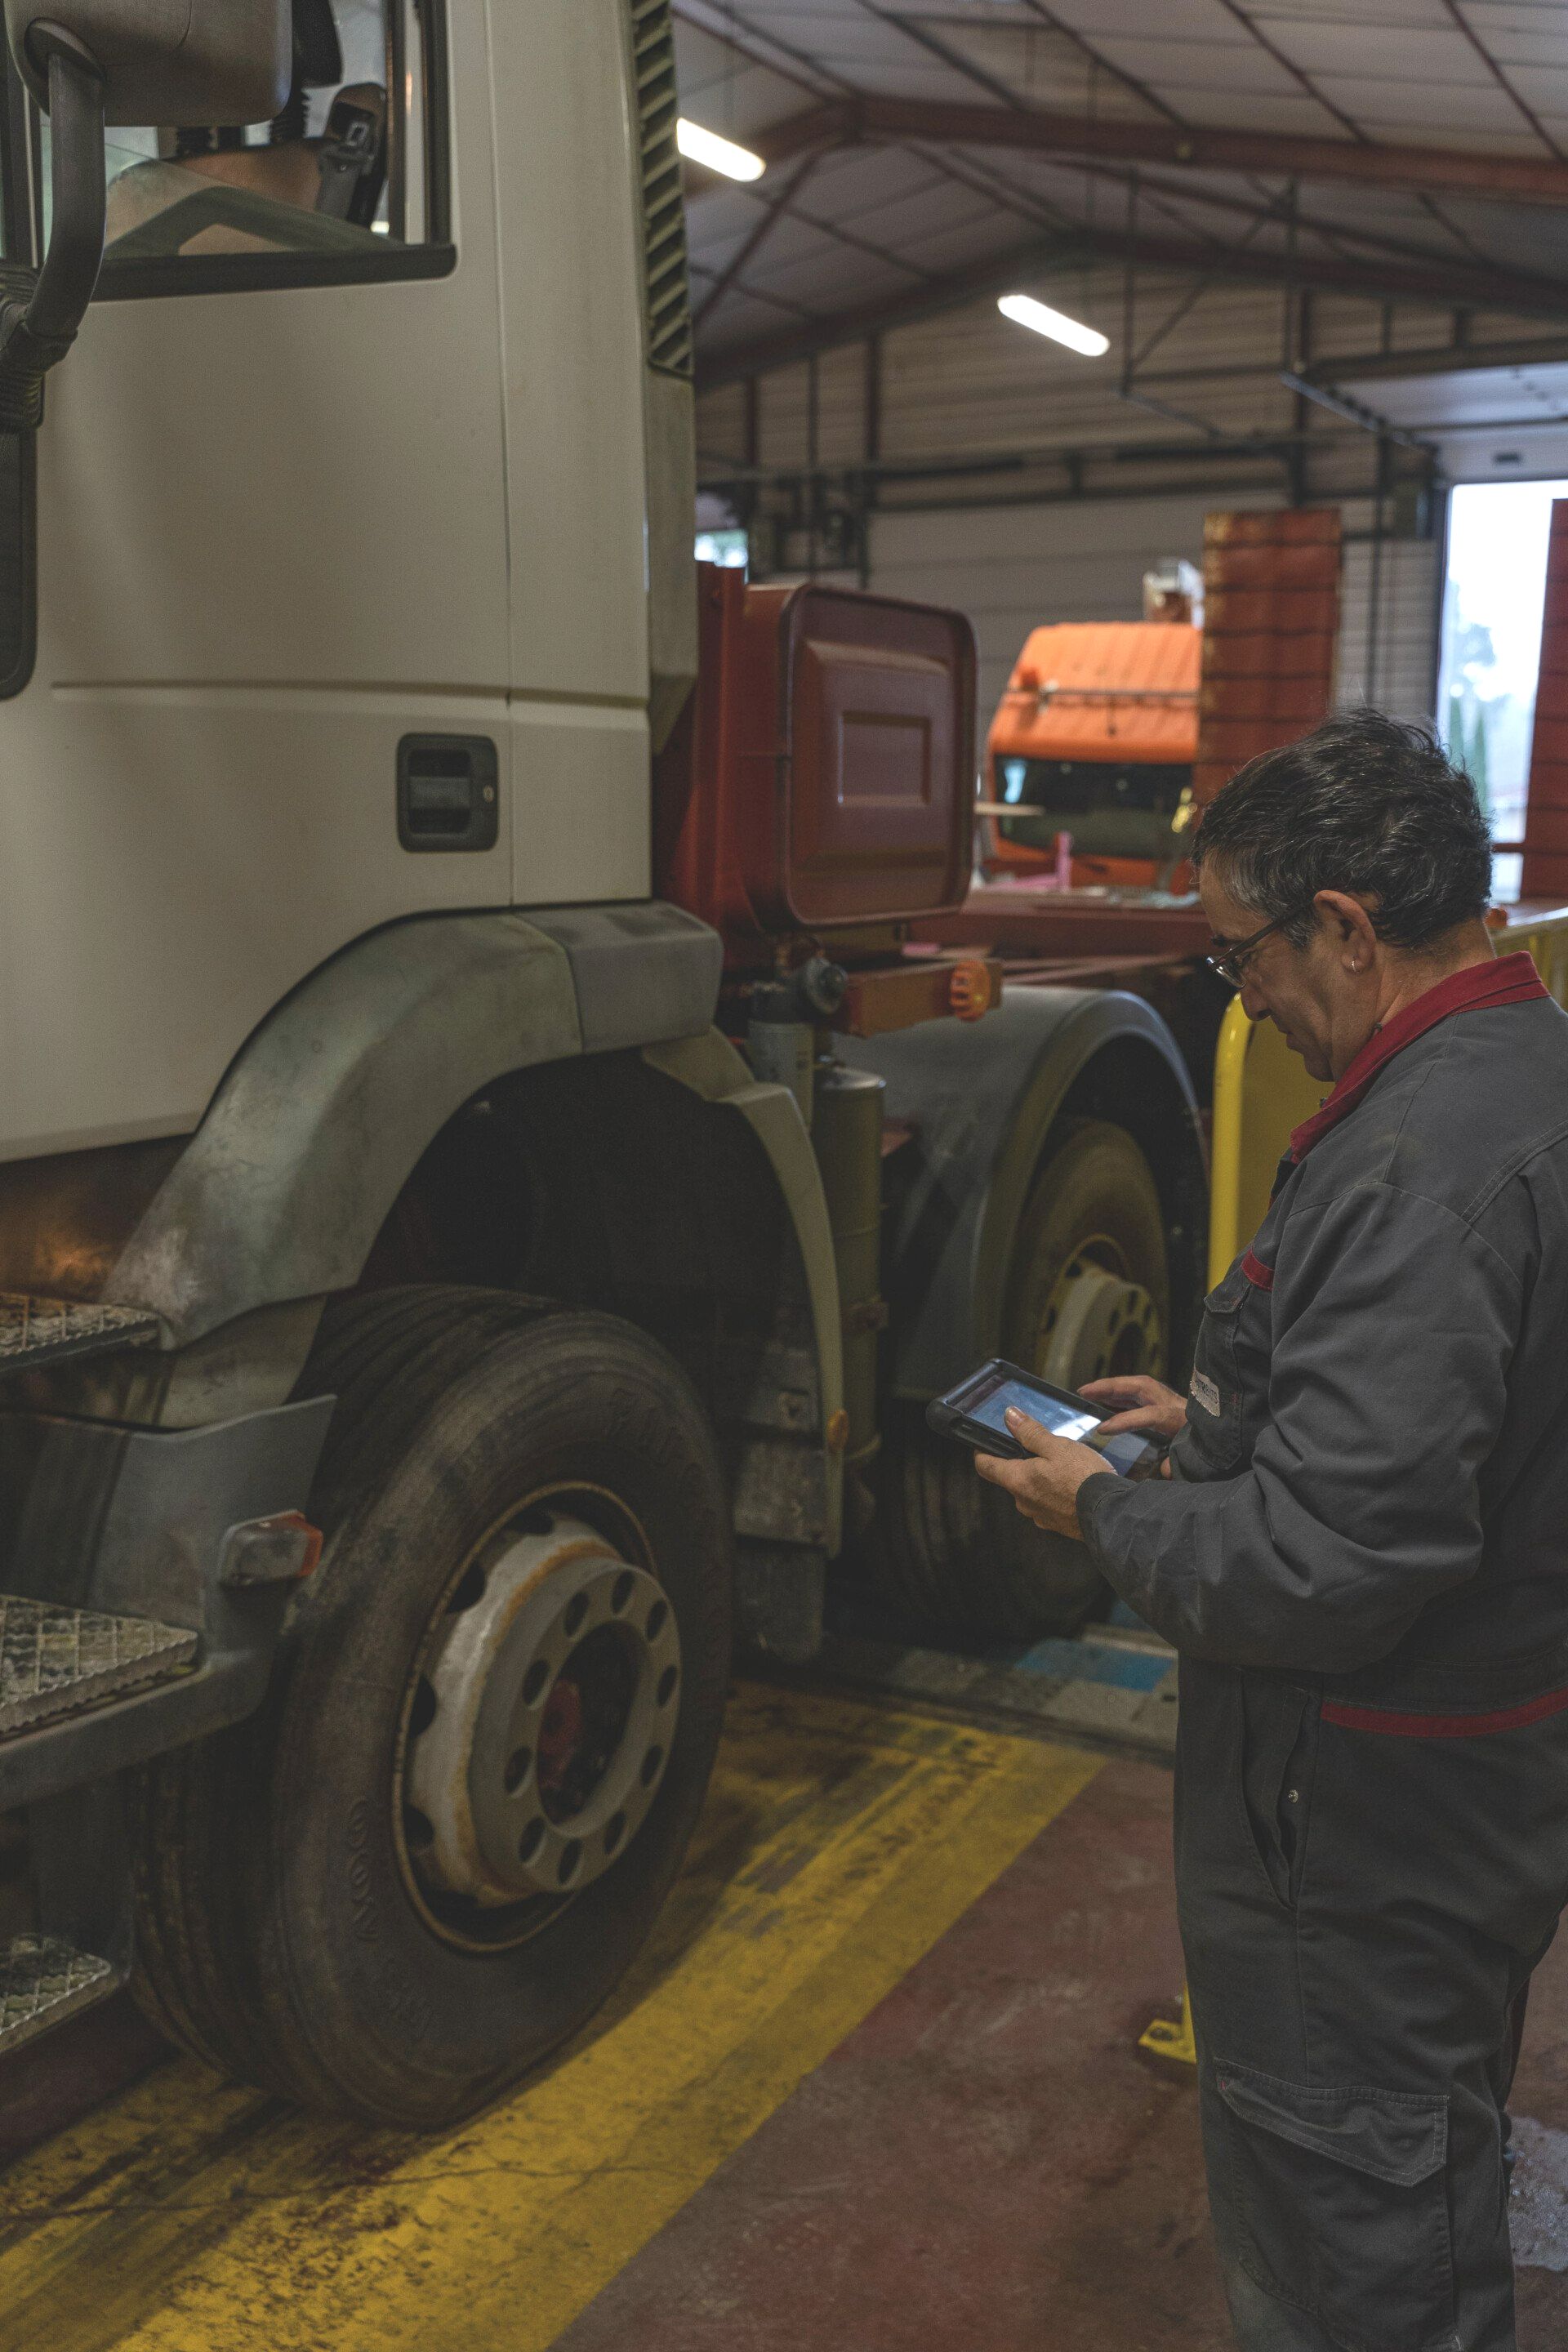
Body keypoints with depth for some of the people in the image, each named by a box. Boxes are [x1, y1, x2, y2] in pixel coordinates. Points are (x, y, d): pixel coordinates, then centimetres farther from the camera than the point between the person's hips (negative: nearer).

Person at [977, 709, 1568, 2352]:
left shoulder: (1419, 1166, -30)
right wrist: (1217, 1418, 11)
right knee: (1430, 2145, 29)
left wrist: (1107, 1514, -16)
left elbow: (1326, 1567, -32)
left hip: (1373, 1820, -10)